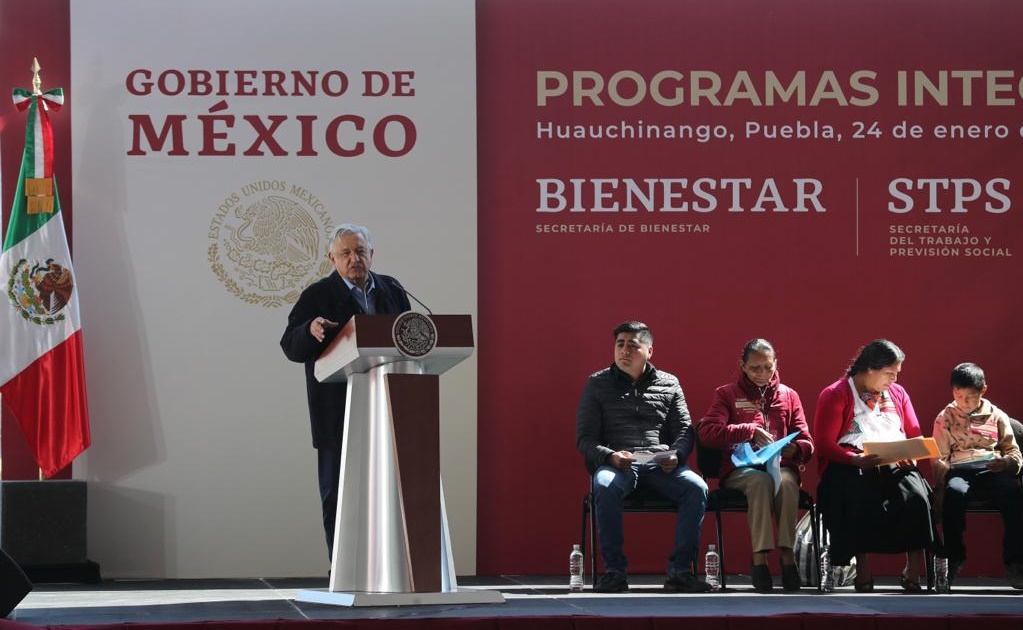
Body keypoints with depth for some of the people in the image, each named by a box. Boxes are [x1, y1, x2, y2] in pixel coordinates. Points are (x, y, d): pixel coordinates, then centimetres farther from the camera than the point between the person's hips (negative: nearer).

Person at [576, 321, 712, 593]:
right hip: (615, 464, -2)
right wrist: (610, 456, -15)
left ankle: (680, 570, -23)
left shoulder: (669, 384, 18)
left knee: (697, 487, -29)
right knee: (604, 486, -38)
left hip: (660, 465, 2)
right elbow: (584, 438, 7)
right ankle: (615, 571, -29)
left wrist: (675, 454, -10)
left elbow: (685, 431, 13)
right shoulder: (597, 384, 13)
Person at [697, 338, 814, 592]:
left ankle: (787, 554, -36)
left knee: (787, 482, -36)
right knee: (761, 480, -38)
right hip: (740, 468, -2)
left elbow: (806, 443, 14)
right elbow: (706, 432, -5)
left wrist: (795, 449, -11)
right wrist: (750, 431, -15)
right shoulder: (727, 394, 11)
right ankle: (760, 557, -41)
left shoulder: (789, 396, 18)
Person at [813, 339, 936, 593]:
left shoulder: (897, 394, 21)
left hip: (896, 465, 4)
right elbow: (824, 444, -3)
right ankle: (863, 573, -33)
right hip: (850, 467, -4)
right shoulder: (835, 395, 5)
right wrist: (856, 459, -20)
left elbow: (914, 435, 21)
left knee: (916, 496, -31)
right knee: (860, 500, -39)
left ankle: (913, 572, -27)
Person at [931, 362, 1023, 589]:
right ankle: (952, 559, -25)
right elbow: (939, 458, 10)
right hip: (959, 471, 0)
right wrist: (940, 486, -9)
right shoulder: (945, 419, 15)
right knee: (954, 493, -39)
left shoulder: (997, 416, 15)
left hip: (992, 471, 0)